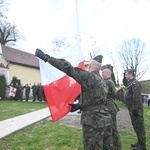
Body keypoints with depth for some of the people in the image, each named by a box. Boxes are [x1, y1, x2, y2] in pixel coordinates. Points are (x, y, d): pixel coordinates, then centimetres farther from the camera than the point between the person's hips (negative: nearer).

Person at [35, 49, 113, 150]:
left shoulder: (89, 76, -13)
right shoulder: (101, 80, 14)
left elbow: (68, 68, -20)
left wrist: (46, 57, -17)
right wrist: (79, 106, 16)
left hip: (94, 120, -9)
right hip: (105, 118, 9)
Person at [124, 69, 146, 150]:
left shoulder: (135, 83, -16)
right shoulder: (130, 83, 15)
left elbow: (136, 97, -23)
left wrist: (135, 109, -25)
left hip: (136, 109, -10)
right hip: (132, 109, 10)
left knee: (139, 127, 0)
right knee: (136, 126, 18)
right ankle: (139, 142, 31)